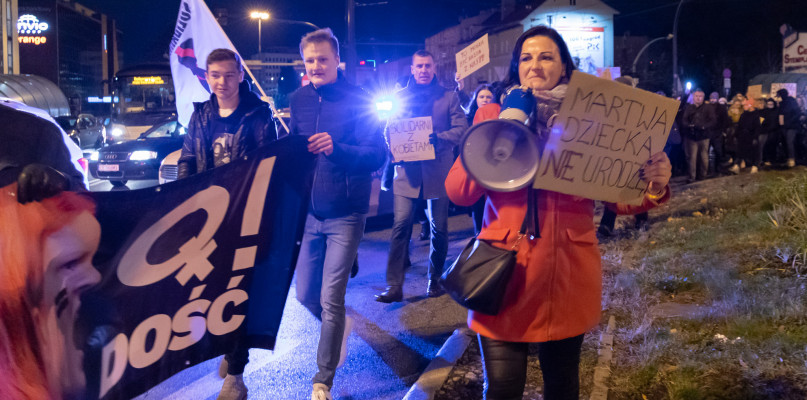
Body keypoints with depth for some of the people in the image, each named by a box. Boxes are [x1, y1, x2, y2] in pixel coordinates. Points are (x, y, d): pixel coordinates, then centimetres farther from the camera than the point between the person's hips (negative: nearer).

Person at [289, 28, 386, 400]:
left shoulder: (358, 100, -10)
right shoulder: (299, 99, 5)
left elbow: (377, 156, -17)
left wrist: (336, 148, -32)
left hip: (344, 215, -5)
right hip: (308, 212, 5)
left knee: (330, 301, -4)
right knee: (305, 295, 12)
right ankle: (340, 326, 43)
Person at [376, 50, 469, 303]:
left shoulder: (449, 97, 7)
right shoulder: (401, 96, 12)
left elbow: (461, 129, -1)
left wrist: (438, 138, -18)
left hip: (438, 170, 0)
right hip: (407, 170, 0)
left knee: (439, 227, 7)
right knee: (401, 224, -10)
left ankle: (434, 280, 24)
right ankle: (394, 286, -8)